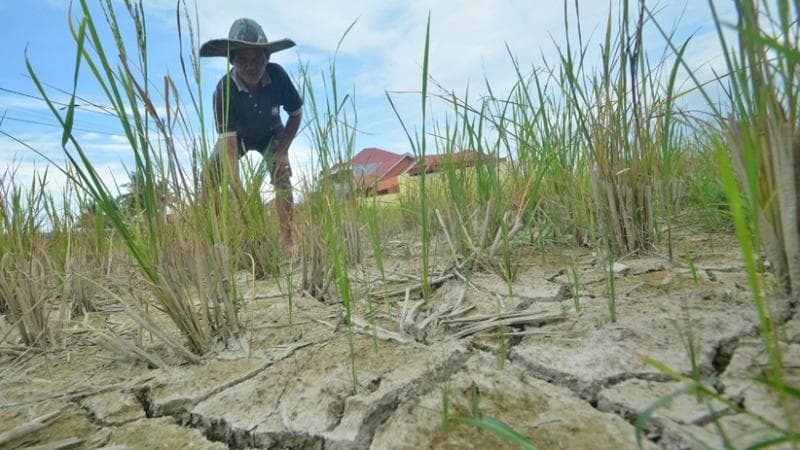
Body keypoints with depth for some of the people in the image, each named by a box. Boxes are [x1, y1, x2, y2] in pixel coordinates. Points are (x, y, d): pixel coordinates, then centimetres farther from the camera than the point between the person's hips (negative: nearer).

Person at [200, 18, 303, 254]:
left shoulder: (278, 75, -30)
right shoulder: (224, 90, -35)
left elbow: (296, 114, -14)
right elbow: (228, 141, -41)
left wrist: (282, 151, -23)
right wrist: (239, 194, -51)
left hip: (271, 134, 0)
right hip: (237, 135, 0)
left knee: (282, 177, -21)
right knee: (210, 176, -15)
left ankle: (287, 241, -19)